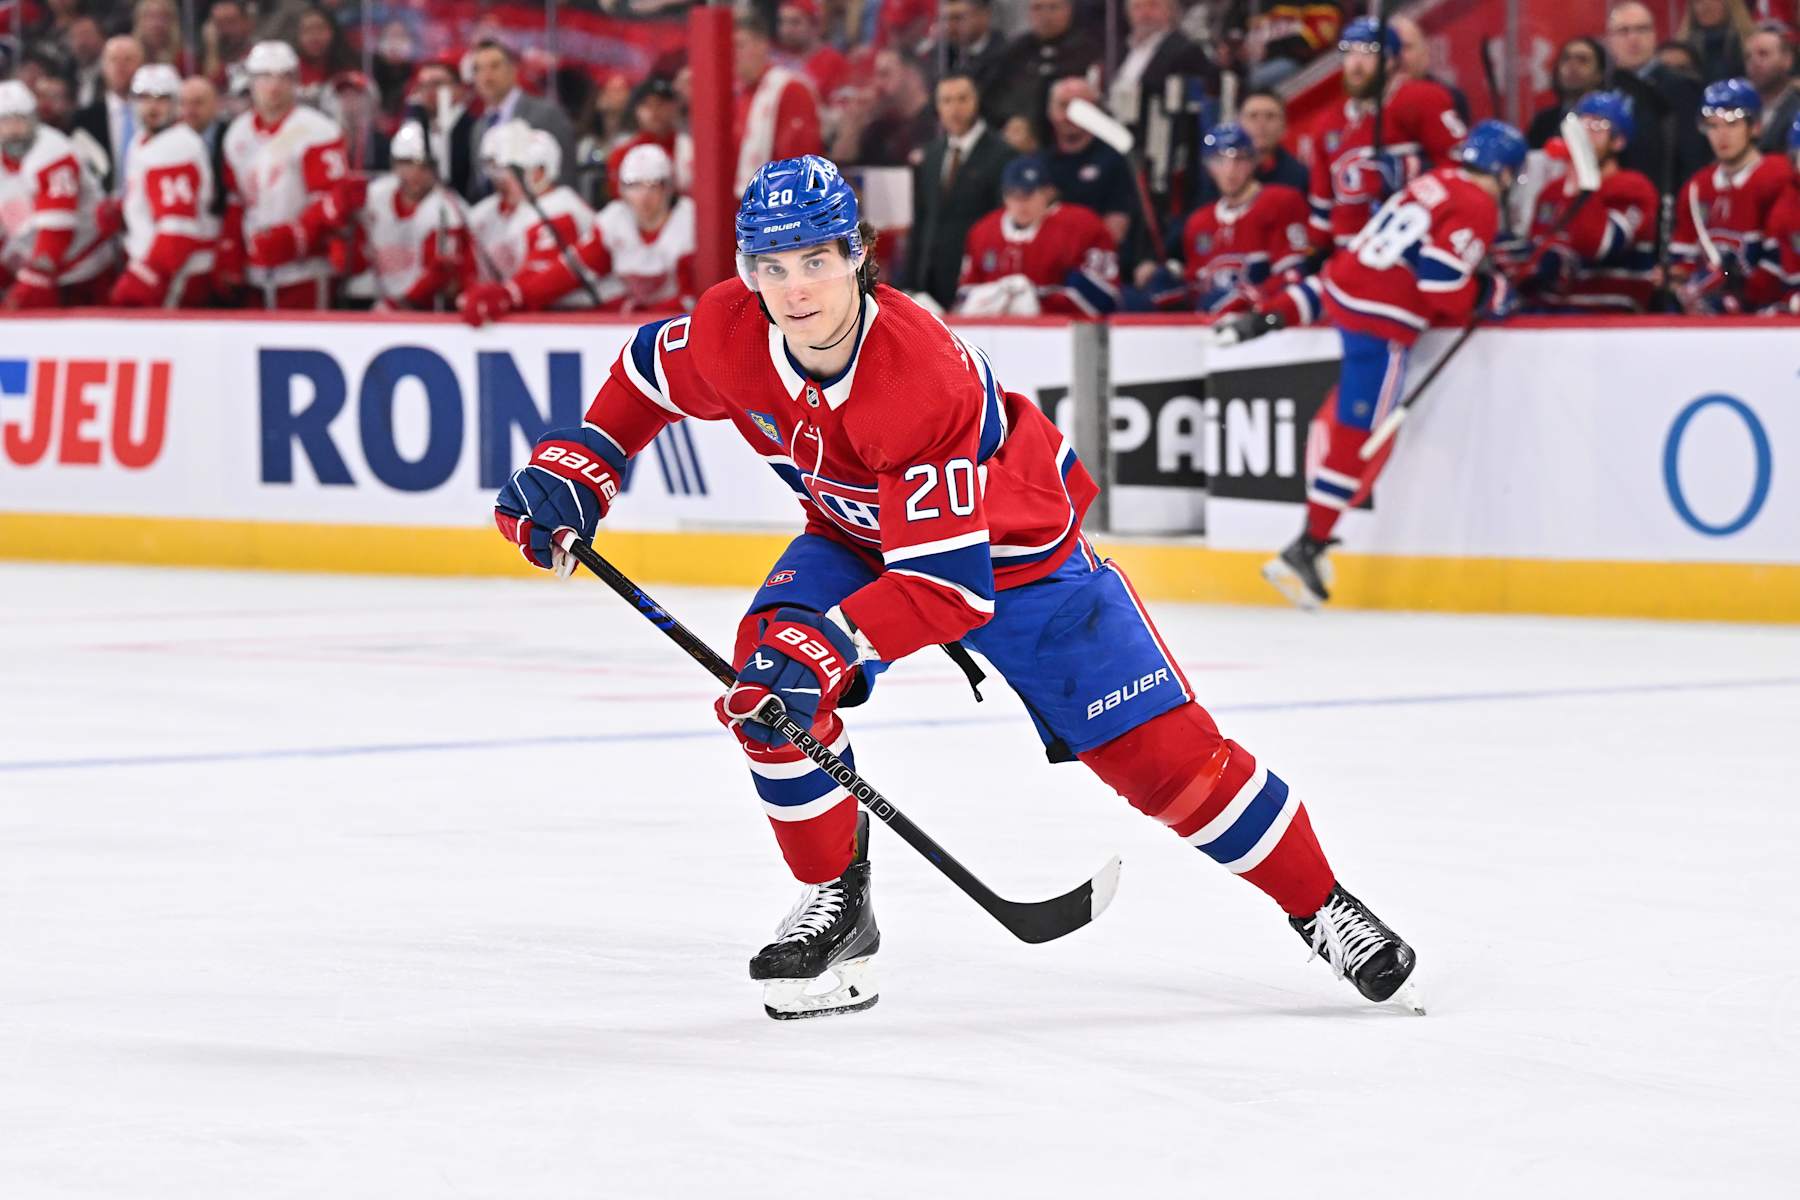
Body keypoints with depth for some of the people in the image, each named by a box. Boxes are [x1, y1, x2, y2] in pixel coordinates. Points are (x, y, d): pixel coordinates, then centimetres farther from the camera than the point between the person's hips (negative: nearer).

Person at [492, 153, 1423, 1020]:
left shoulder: (925, 379, -39)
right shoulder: (728, 332, -23)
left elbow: (947, 583, -39)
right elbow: (648, 375, 3)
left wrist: (831, 645, -47)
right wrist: (577, 467, -7)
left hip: (1012, 544, -5)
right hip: (857, 533, 5)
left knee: (1161, 751, -9)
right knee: (765, 677, -22)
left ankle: (1320, 906, 9)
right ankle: (837, 905, -5)